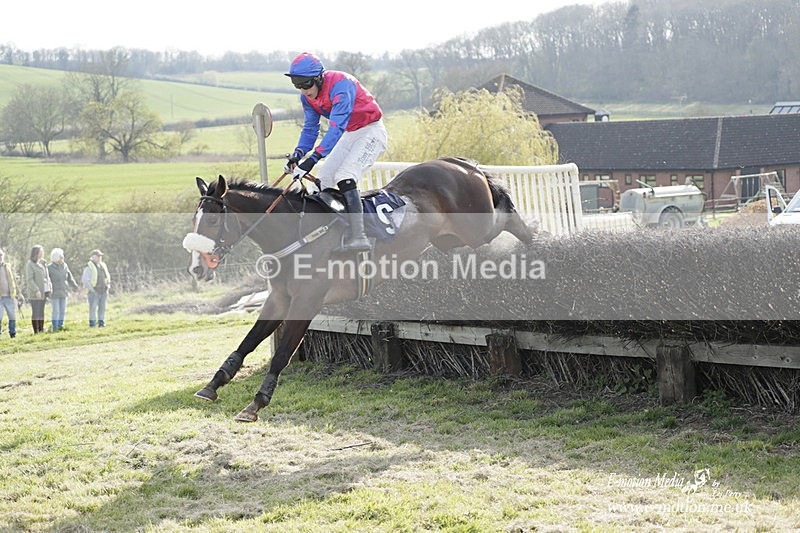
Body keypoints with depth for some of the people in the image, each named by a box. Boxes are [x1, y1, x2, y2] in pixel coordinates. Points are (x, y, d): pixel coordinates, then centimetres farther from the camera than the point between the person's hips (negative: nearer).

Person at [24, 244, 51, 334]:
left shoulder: (43, 263, 13)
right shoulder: (30, 265, -10)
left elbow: (47, 276, 20)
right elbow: (29, 279, -15)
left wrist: (50, 287, 10)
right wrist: (36, 290, -20)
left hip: (44, 292, 7)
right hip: (34, 293, -7)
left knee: (41, 312, 11)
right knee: (35, 312, -4)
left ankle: (41, 330, 15)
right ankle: (36, 332, -2)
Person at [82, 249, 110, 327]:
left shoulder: (103, 266, 12)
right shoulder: (89, 267, -9)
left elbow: (108, 277, 26)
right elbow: (85, 279, -15)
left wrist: (107, 287, 15)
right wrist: (92, 289, -16)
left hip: (103, 292, 6)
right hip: (94, 292, -6)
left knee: (102, 308, 4)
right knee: (93, 308, -8)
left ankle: (101, 322, 8)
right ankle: (92, 323, -3)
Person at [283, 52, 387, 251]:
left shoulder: (340, 85, -30)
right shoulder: (307, 96, -4)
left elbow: (336, 127, -38)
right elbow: (310, 128, 4)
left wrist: (313, 157, -46)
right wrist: (298, 154, -15)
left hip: (371, 132, -9)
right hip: (350, 134, 9)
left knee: (344, 176, -25)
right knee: (322, 179, 3)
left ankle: (358, 237, -28)